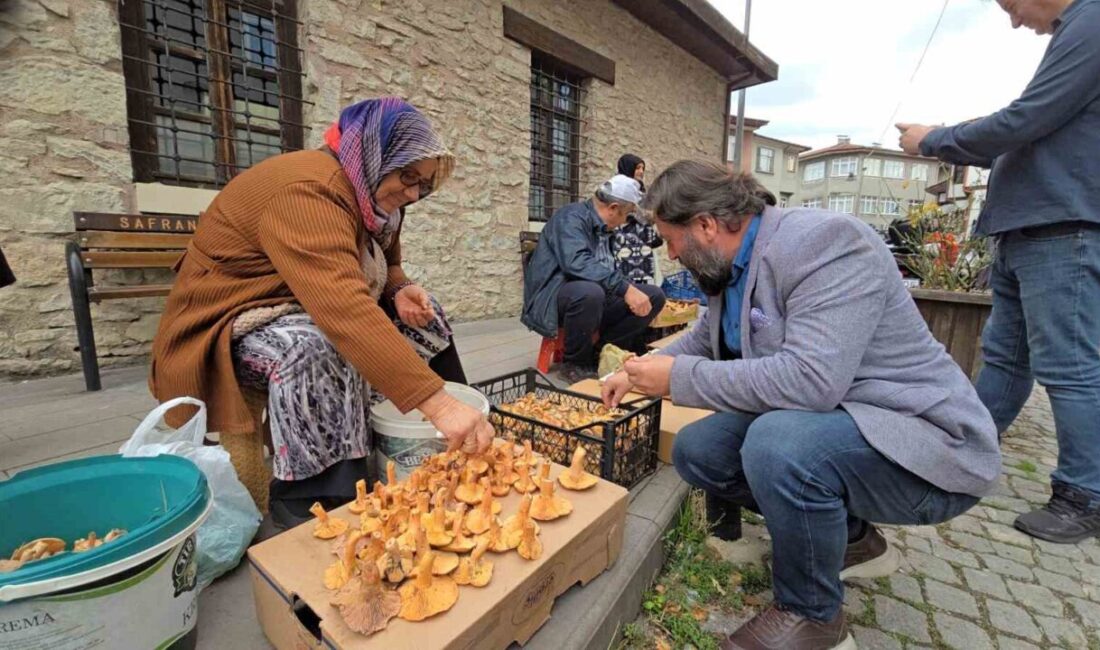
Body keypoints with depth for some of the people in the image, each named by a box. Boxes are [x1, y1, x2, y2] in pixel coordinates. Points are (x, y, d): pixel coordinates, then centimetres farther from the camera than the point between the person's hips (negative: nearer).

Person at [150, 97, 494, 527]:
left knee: (422, 314, 0)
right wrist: (435, 402, -48)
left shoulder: (367, 195, 0)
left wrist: (401, 292, -14)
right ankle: (315, 508, -23)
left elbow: (385, 266, 12)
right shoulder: (308, 190, -30)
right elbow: (344, 311, -44)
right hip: (233, 323, -8)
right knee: (315, 347, -40)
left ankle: (455, 467, 7)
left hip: (310, 309, 9)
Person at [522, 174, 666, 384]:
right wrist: (625, 288, -34)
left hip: (592, 296, 8)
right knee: (590, 292, -41)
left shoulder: (603, 228, 14)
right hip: (552, 298, -8)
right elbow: (576, 262, -31)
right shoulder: (572, 216, -13)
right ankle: (575, 364, -15)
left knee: (654, 296, -3)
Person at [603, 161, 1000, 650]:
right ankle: (848, 537, 17)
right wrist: (638, 373, 17)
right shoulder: (734, 265, 3)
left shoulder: (821, 242, -24)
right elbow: (706, 338, 21)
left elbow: (811, 378, -35)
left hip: (923, 441, -8)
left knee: (778, 443, -35)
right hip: (818, 423, 9)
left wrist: (678, 377, -27)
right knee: (695, 450, 0)